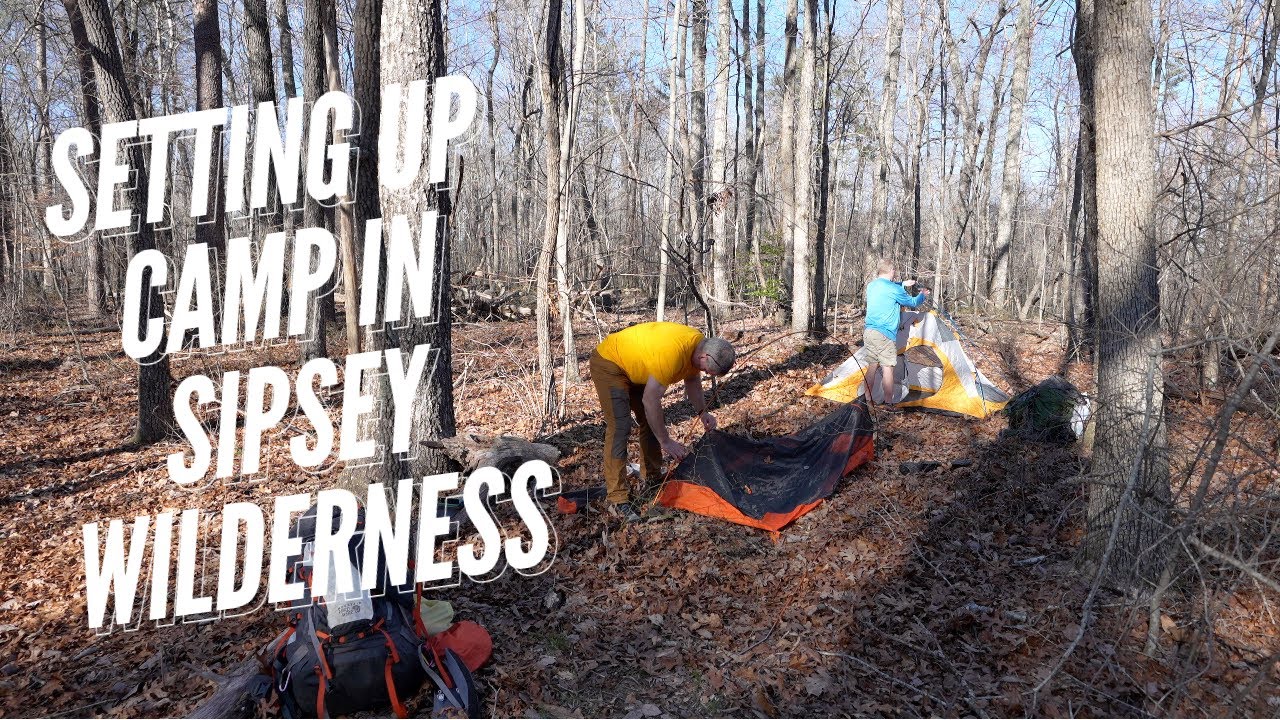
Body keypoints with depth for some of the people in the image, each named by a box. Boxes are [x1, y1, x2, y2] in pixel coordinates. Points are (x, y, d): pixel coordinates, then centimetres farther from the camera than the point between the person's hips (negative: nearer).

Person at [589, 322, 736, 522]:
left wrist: (703, 413, -1)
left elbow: (692, 381, 12)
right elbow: (650, 400, -32)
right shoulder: (672, 352, -38)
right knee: (619, 427, -17)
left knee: (653, 421, 10)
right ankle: (618, 498, -15)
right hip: (609, 364, -9)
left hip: (634, 367, 10)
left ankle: (652, 477, 26)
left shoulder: (699, 345, -10)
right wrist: (666, 442, -25)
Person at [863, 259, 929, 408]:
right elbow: (912, 302, 6)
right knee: (887, 368, -3)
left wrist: (903, 284, 43)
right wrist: (923, 295, 25)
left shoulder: (871, 286, 11)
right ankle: (888, 404, -2)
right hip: (884, 334, -8)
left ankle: (868, 400, 15)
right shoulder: (894, 289, -11)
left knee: (872, 364, 13)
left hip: (868, 331, 8)